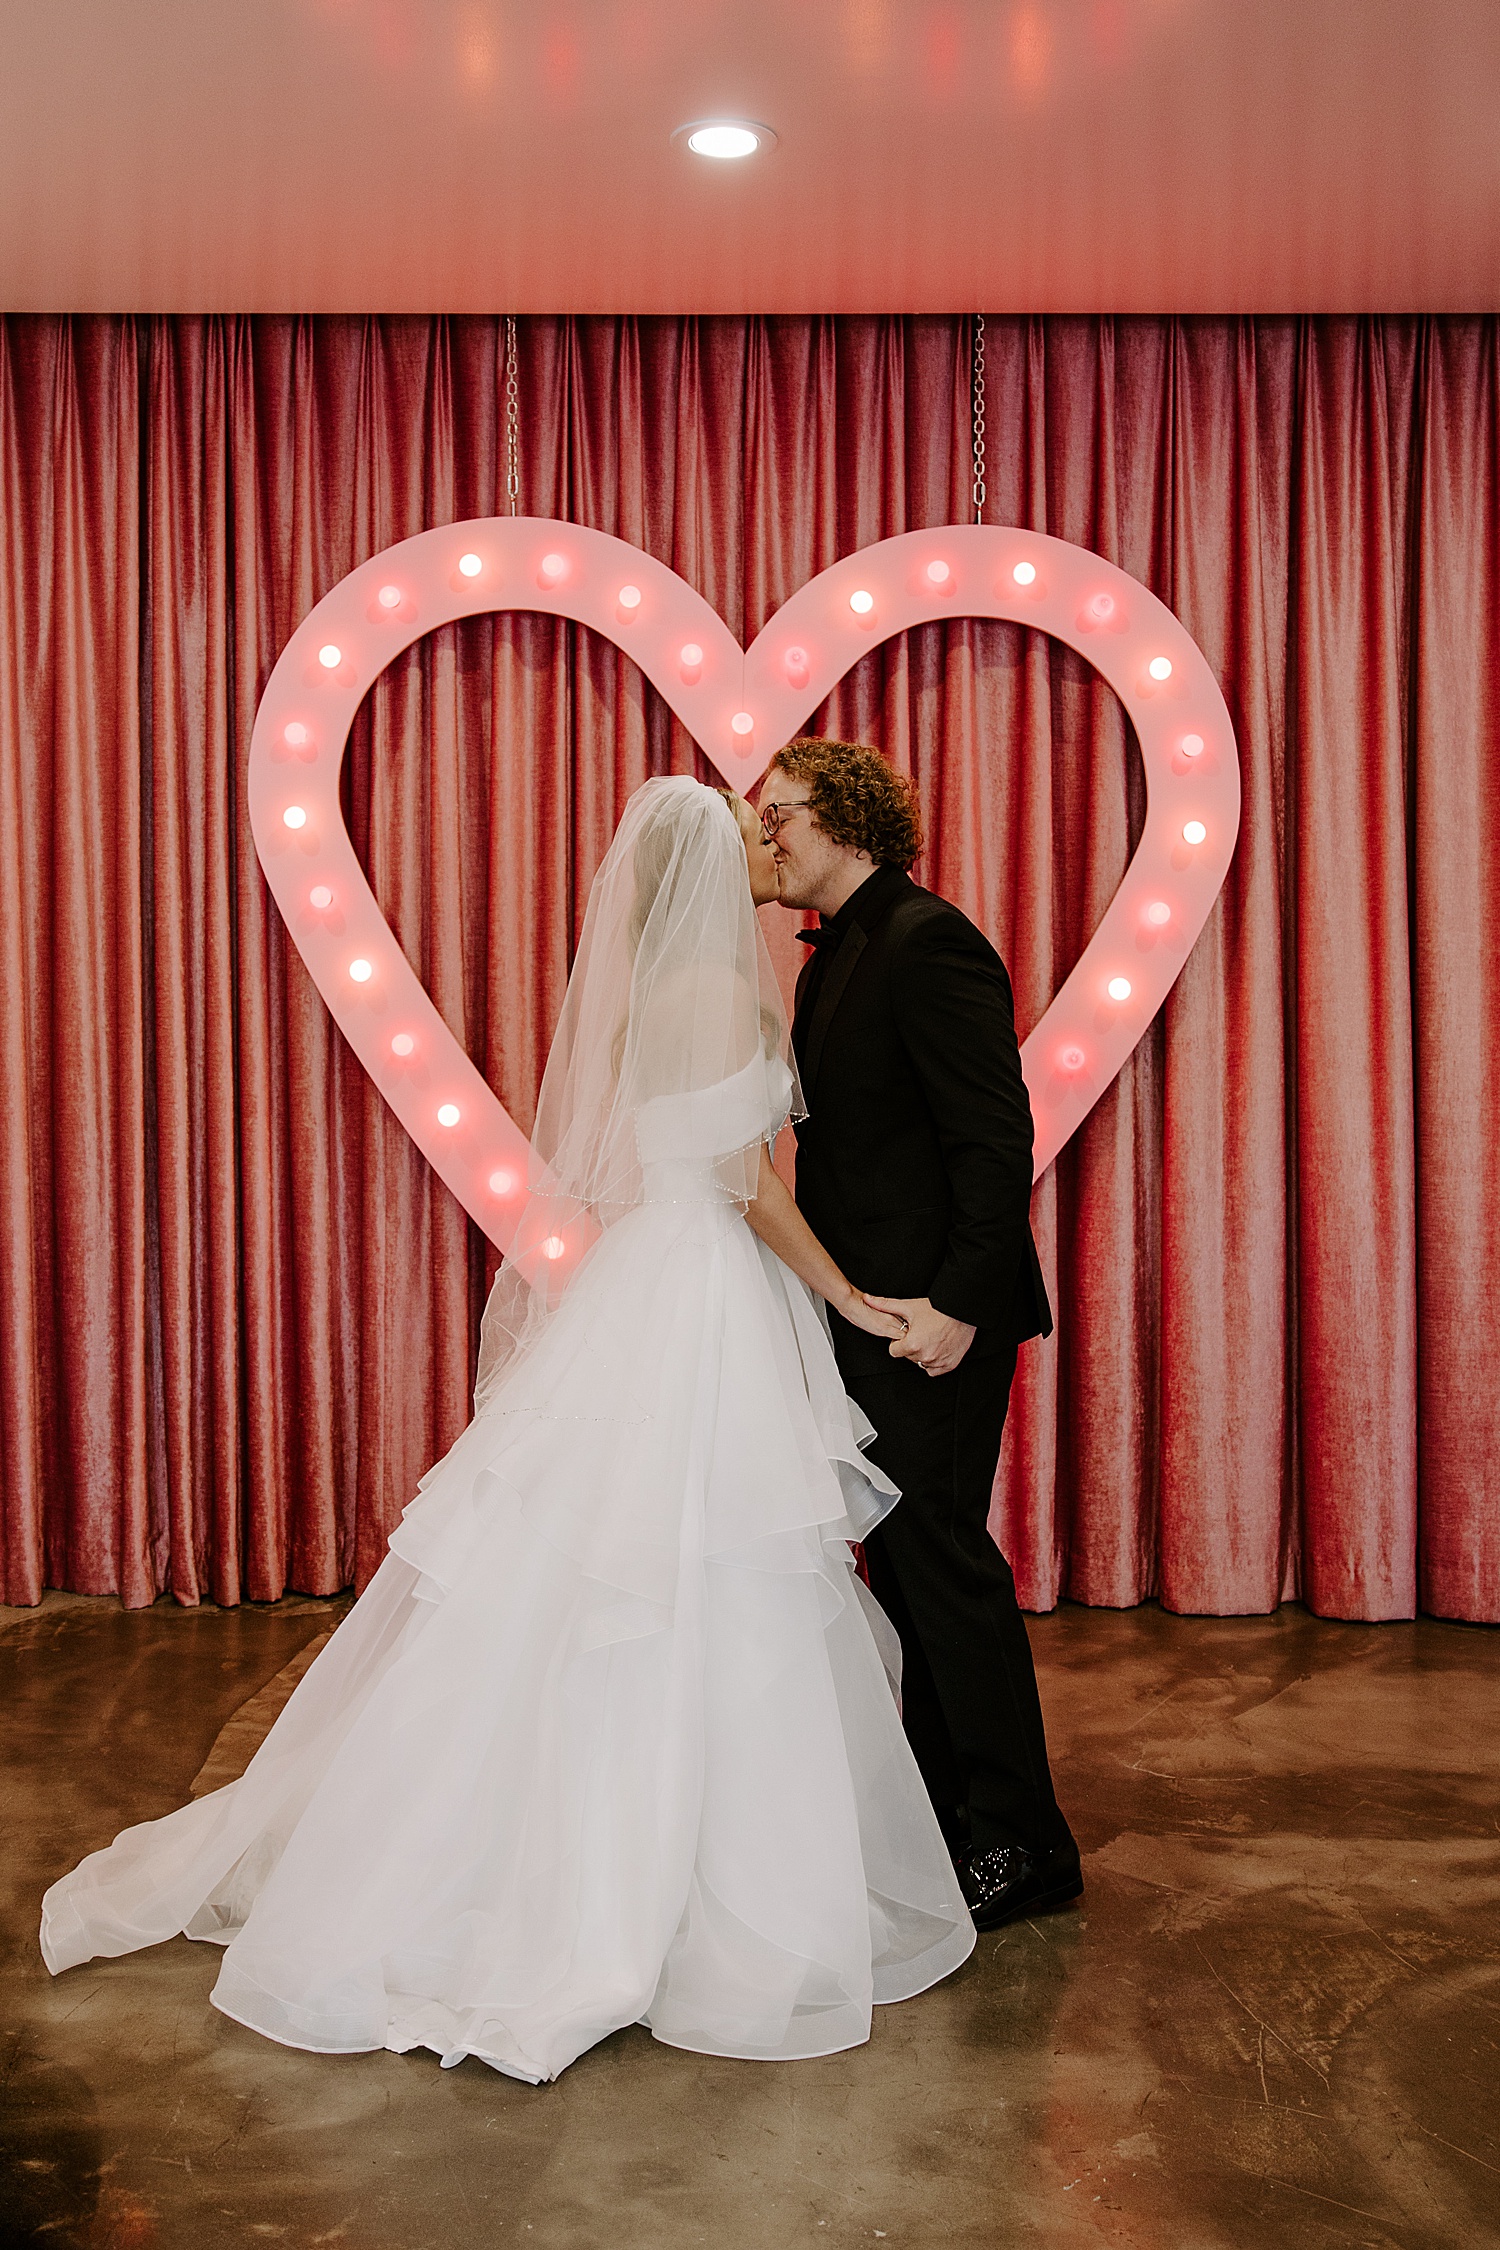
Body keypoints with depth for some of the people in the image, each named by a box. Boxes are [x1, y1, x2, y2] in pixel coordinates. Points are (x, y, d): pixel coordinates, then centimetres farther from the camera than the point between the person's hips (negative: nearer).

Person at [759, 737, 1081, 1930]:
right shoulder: (835, 958, 16)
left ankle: (1019, 1840, 10)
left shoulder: (927, 943, -14)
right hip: (866, 1312, 10)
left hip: (933, 1315, -10)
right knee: (903, 1557, 15)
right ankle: (940, 1803, 29)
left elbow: (997, 1137, -20)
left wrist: (959, 1303, -23)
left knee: (941, 1552, -3)